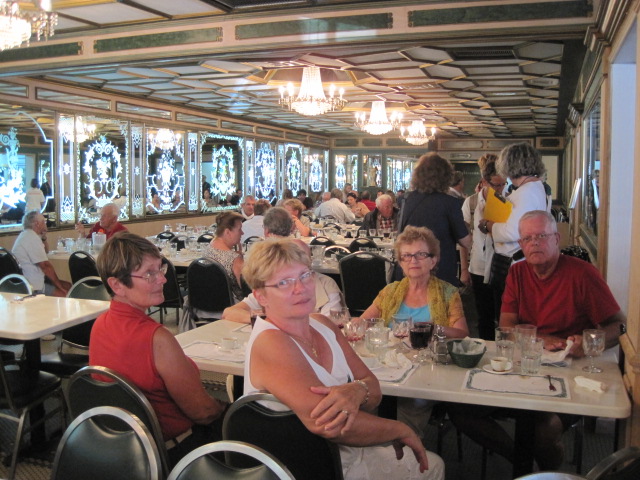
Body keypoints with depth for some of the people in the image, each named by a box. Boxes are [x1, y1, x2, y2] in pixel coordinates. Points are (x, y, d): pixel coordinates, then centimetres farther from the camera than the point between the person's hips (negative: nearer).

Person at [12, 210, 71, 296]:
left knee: (68, 286, 7)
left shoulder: (25, 235, 15)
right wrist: (59, 285, -12)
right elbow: (46, 265, -20)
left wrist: (44, 237, 13)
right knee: (66, 293, -17)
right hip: (33, 287, -11)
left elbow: (46, 251, 31)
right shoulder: (32, 238, -18)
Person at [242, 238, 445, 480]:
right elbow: (328, 423, -35)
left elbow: (373, 388, -2)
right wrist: (400, 430, -20)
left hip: (347, 451, 7)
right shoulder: (269, 343, -27)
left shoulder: (322, 325, -2)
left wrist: (357, 391, -27)